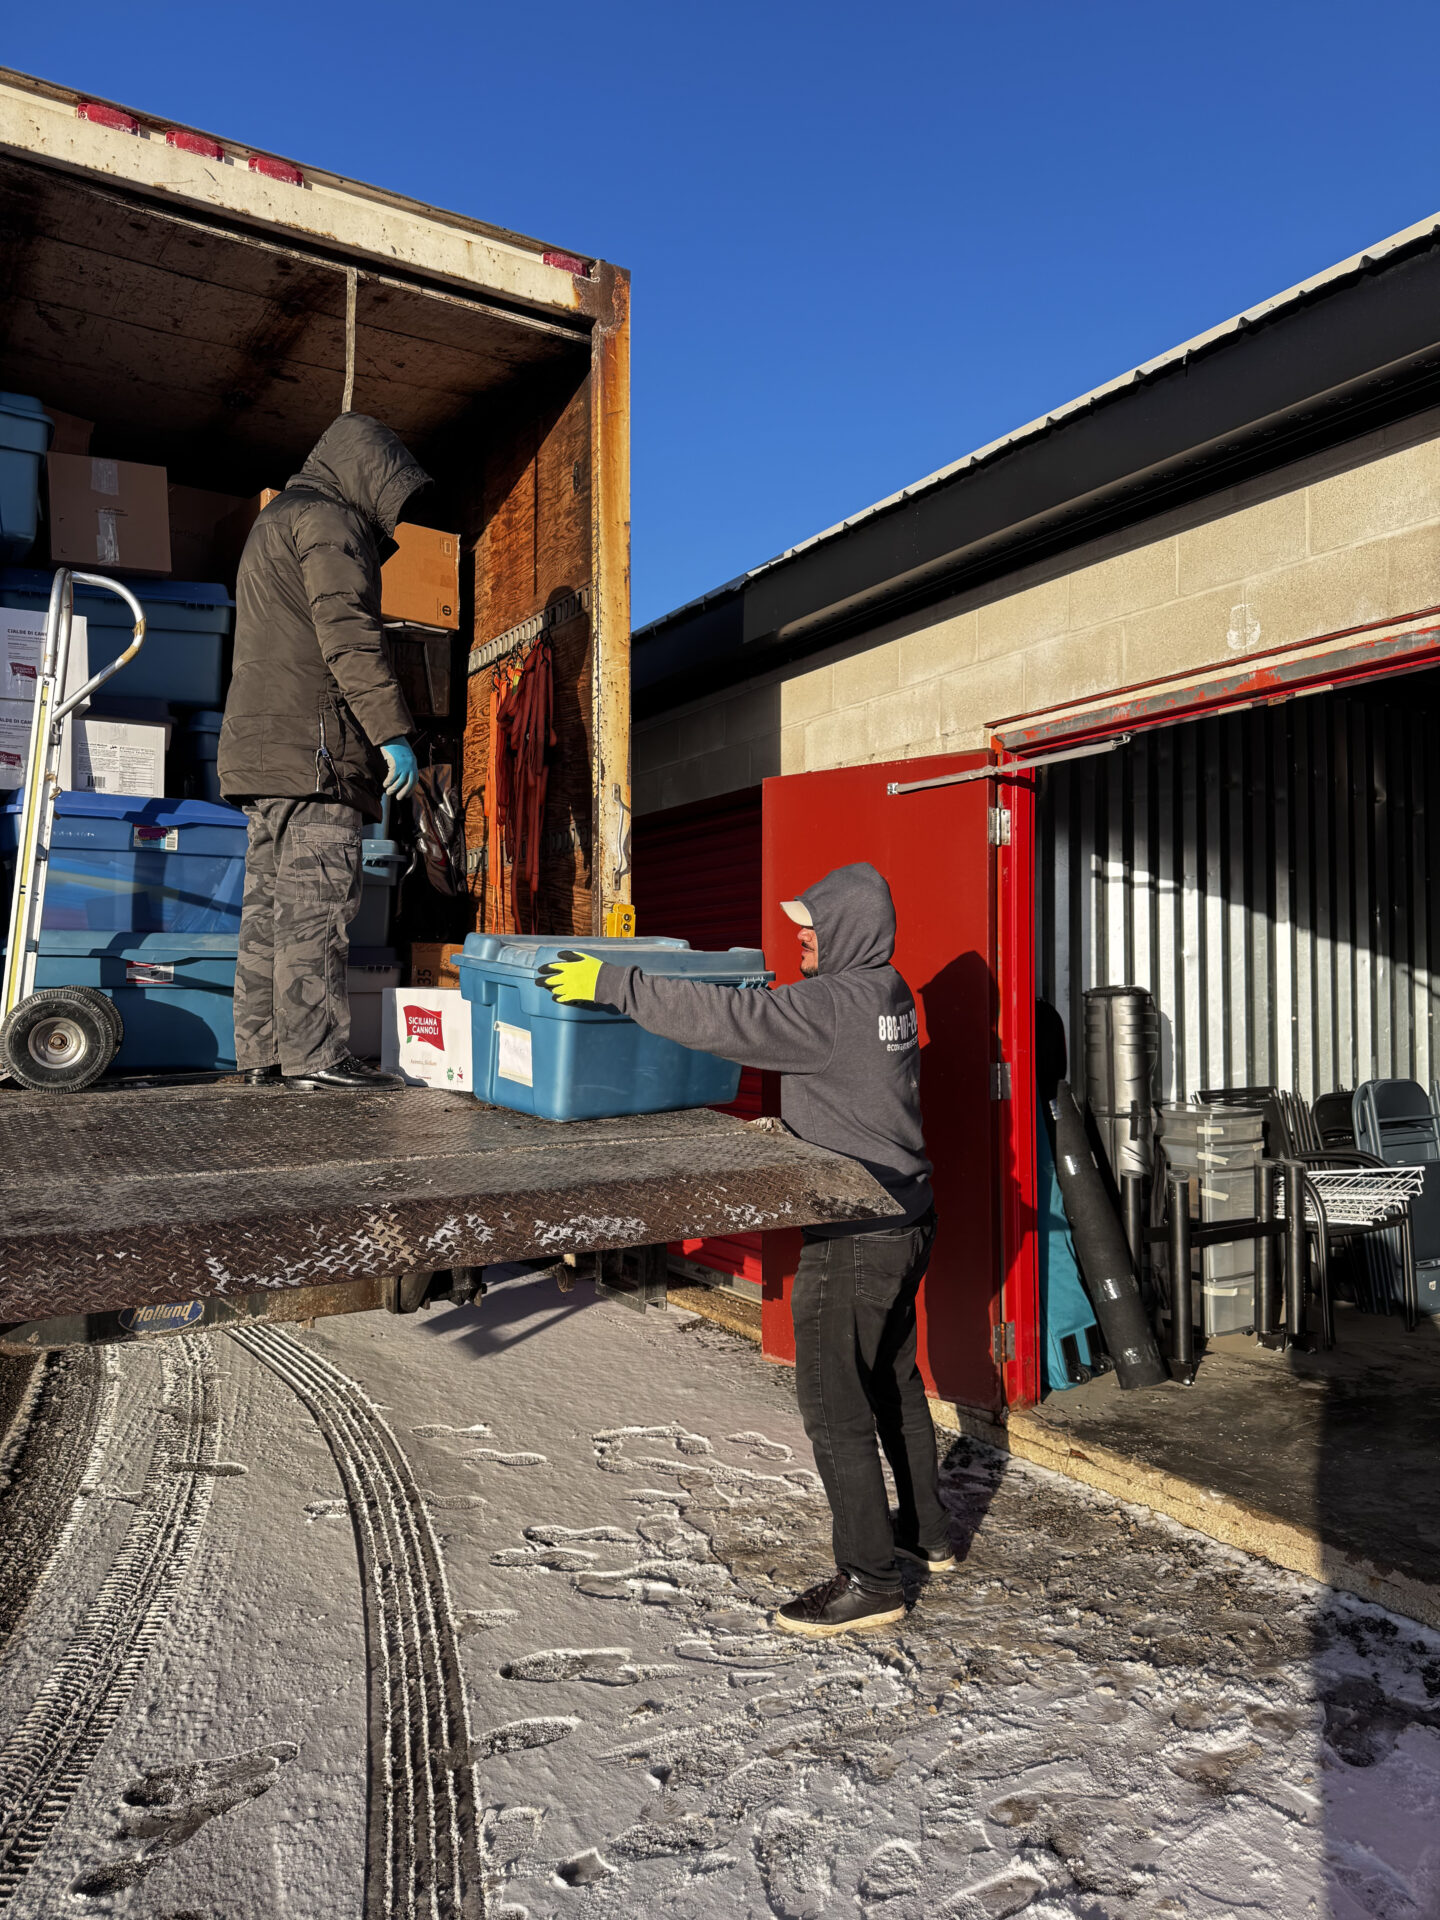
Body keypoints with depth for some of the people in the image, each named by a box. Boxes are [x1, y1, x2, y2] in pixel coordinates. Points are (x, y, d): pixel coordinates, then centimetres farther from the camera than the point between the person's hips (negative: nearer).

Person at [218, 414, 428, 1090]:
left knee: (270, 901, 7)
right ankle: (315, 1056, -12)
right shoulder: (328, 518, -2)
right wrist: (393, 731, -18)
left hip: (260, 743, 10)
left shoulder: (274, 520, 31)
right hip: (313, 740, -10)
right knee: (316, 900, -12)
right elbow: (348, 633, -14)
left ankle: (262, 1051, 9)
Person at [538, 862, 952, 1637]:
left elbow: (728, 1020, -29)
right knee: (893, 1380, 23)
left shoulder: (831, 1005, -21)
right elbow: (775, 1021, 17)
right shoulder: (885, 994, 9)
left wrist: (613, 984, -25)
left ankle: (868, 1579, 11)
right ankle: (925, 1532, 38)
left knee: (834, 1404, 1)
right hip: (905, 1219, 10)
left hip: (856, 1235, -10)